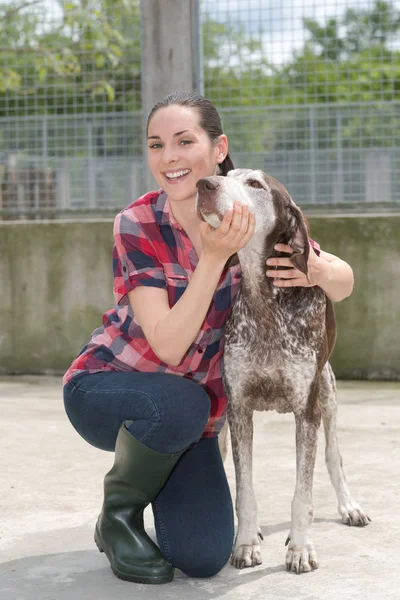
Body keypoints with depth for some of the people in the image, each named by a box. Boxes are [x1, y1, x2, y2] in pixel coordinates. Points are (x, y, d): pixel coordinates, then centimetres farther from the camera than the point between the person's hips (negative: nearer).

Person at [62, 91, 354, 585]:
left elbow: (344, 281, -5)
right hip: (104, 388, -3)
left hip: (190, 413, 3)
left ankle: (156, 481, 20)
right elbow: (168, 346, -29)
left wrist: (319, 271, -29)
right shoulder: (137, 225, -21)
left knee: (204, 558, -13)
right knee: (179, 404, -38)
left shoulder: (248, 216, -12)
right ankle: (117, 515, -8)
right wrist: (215, 256, -37)